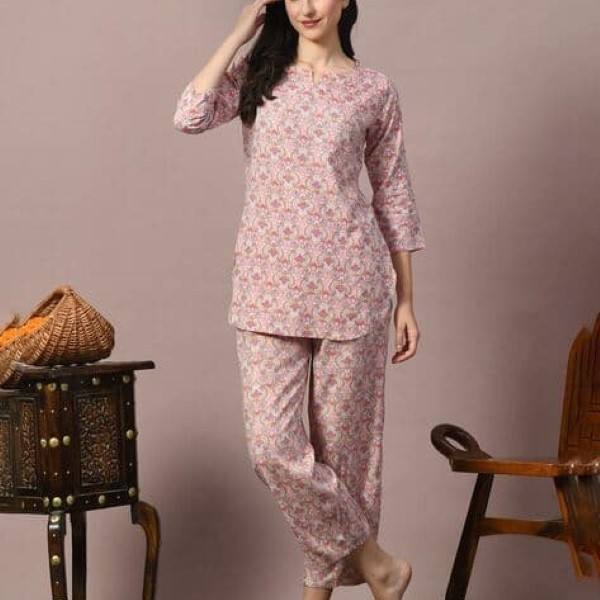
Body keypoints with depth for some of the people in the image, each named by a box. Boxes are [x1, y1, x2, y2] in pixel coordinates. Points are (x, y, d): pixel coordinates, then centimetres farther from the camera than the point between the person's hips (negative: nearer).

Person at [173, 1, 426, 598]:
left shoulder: (374, 89, 4)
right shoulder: (257, 73, 9)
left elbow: (393, 197, 8)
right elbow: (190, 116, -10)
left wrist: (406, 300, 7)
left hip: (348, 290, -1)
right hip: (268, 290, 1)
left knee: (341, 442, 6)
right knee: (271, 445, -6)